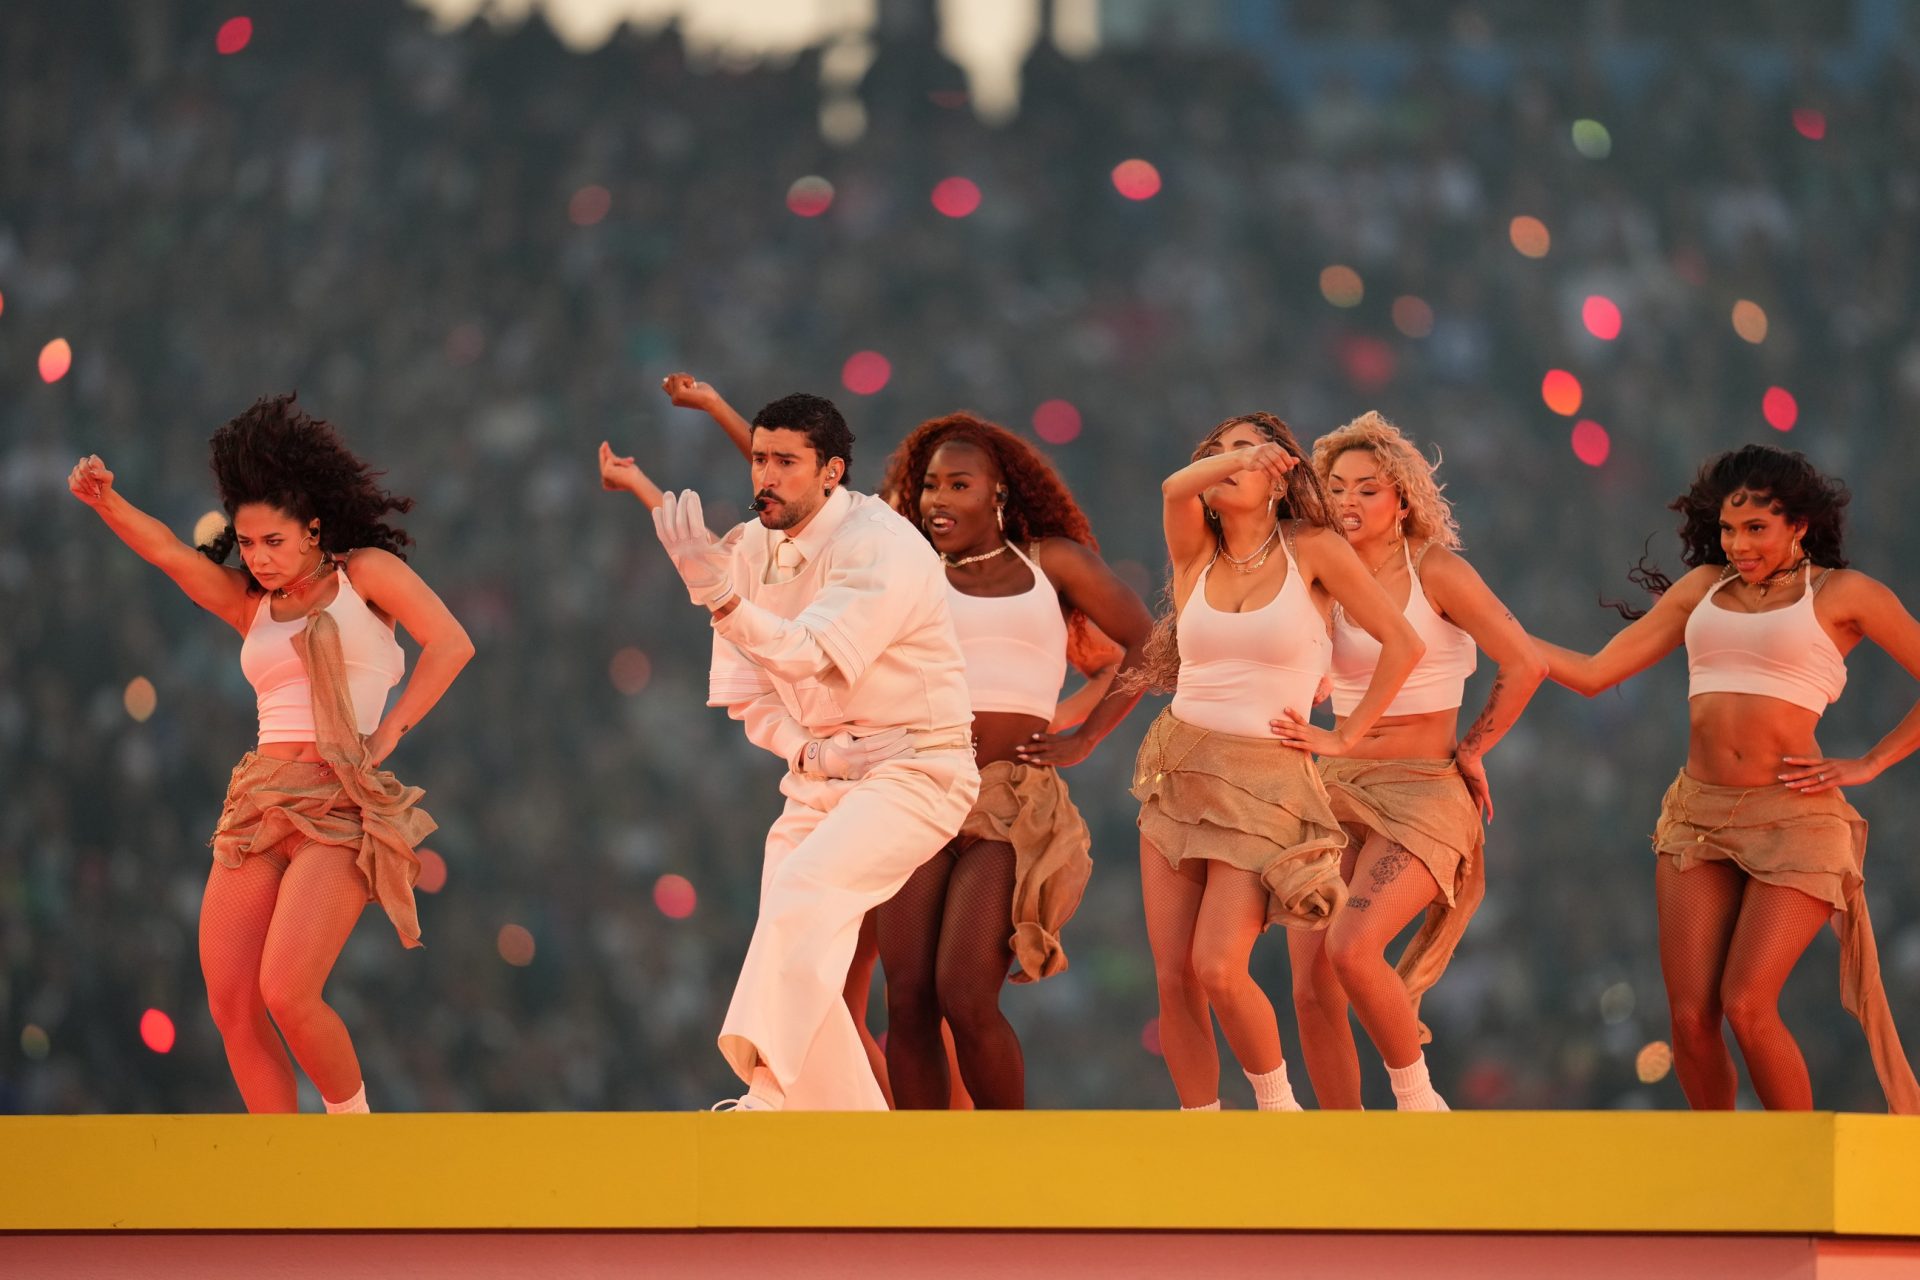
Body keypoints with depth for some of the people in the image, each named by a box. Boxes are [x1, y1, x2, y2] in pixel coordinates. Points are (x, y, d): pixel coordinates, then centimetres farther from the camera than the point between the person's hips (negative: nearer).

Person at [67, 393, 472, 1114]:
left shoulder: (366, 572, 6)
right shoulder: (249, 604, 17)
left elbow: (450, 644, -6)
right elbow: (166, 552, 3)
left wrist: (387, 735, -9)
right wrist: (105, 502, -15)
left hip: (339, 804, -6)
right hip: (257, 805, 6)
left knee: (286, 994, -19)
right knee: (231, 1006, -4)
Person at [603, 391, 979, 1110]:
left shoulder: (885, 550, -18)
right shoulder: (750, 550, 5)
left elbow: (812, 657, -30)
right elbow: (746, 692, 10)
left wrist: (717, 595, -43)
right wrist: (802, 748, -10)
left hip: (912, 768, -8)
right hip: (818, 773, 8)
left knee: (805, 888, -31)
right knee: (796, 968, 3)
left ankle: (765, 1090, -39)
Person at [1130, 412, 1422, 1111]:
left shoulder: (1313, 550, -1)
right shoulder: (1196, 551, 6)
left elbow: (1401, 643, 0)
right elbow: (1176, 489, -15)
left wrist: (1346, 736, -1)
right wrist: (1236, 459, -32)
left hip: (1265, 783, -4)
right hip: (1180, 771, 4)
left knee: (1216, 970, -16)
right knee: (1172, 978, -1)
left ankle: (1276, 1102, 9)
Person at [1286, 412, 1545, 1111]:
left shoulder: (1437, 572, -6)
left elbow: (1525, 666, -10)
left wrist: (1468, 751, -3)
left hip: (1420, 792, -5)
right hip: (1334, 790, 5)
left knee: (1352, 948, -27)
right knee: (1310, 985, -6)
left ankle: (1416, 1098, -6)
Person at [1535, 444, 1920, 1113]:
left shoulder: (1841, 593, 2)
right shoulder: (1702, 588, 14)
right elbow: (1594, 673, 14)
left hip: (1793, 815, -5)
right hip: (1698, 809, 5)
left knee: (1746, 1007, -17)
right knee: (1690, 1016, -5)